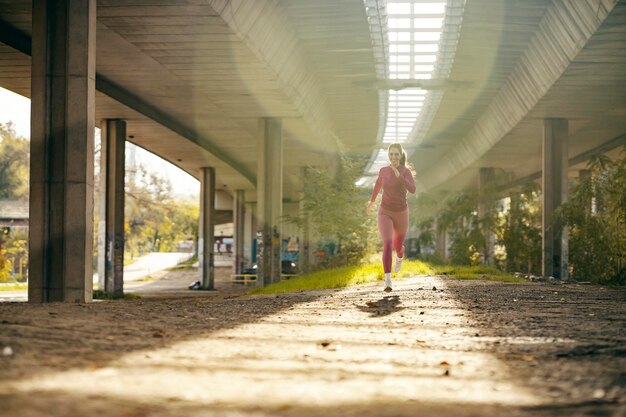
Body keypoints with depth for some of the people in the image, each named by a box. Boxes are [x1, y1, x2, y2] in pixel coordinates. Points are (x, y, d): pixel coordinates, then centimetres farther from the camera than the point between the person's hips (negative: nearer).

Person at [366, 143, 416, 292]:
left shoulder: (406, 171, -11)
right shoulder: (383, 170, -2)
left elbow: (412, 190, -27)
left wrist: (399, 175, -38)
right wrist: (372, 200, 35)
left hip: (401, 214, 0)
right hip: (385, 214, 0)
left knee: (398, 247, 20)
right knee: (387, 245, -23)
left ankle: (399, 256, 60)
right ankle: (388, 281, -28)